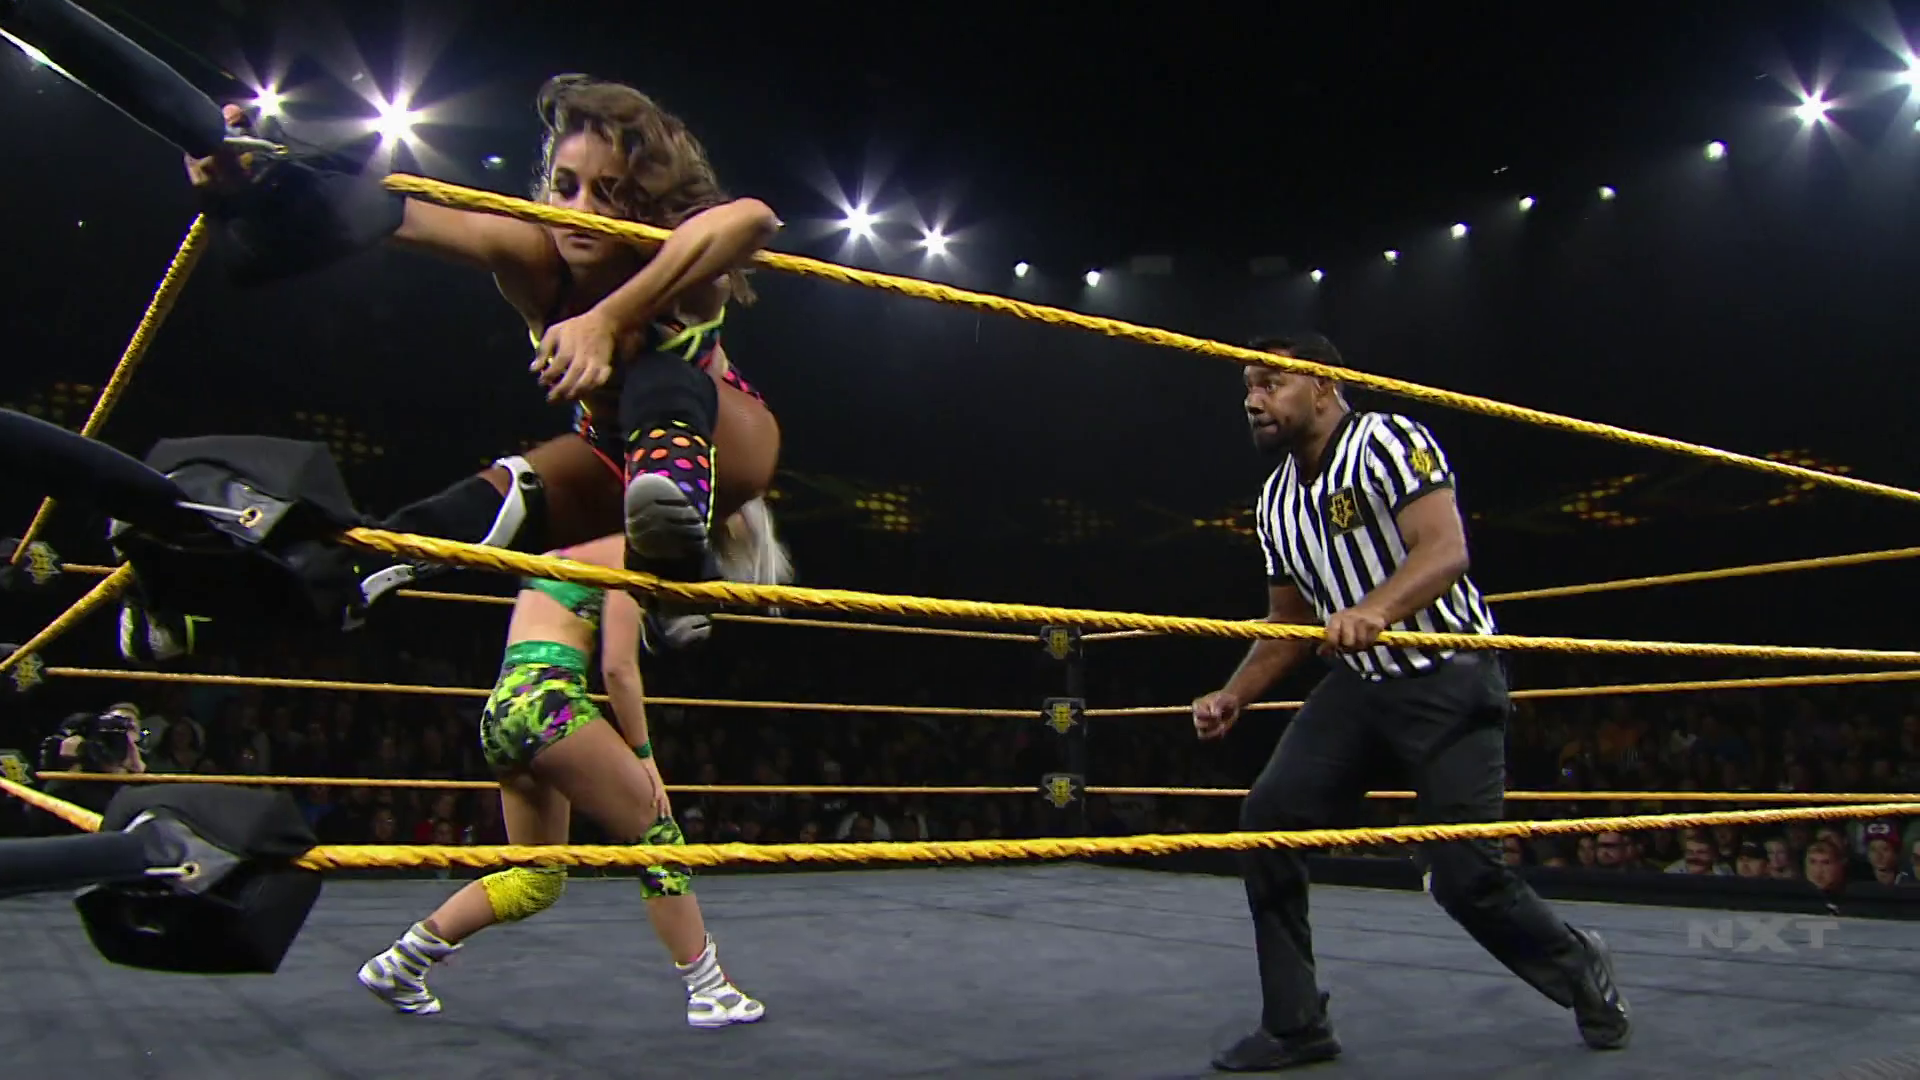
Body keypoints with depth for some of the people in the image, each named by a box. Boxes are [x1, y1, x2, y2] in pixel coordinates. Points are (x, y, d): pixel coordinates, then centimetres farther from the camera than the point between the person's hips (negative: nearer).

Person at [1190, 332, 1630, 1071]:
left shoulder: (1386, 443, -14)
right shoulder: (1275, 501, 7)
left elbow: (1446, 550, -28)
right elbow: (1289, 622, 15)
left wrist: (1375, 608, -45)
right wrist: (1233, 697, 3)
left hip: (1449, 681, -7)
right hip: (1358, 683, 7)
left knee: (1465, 876, -9)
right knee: (1267, 820, -9)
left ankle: (1579, 969, 24)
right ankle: (1295, 1026, 3)